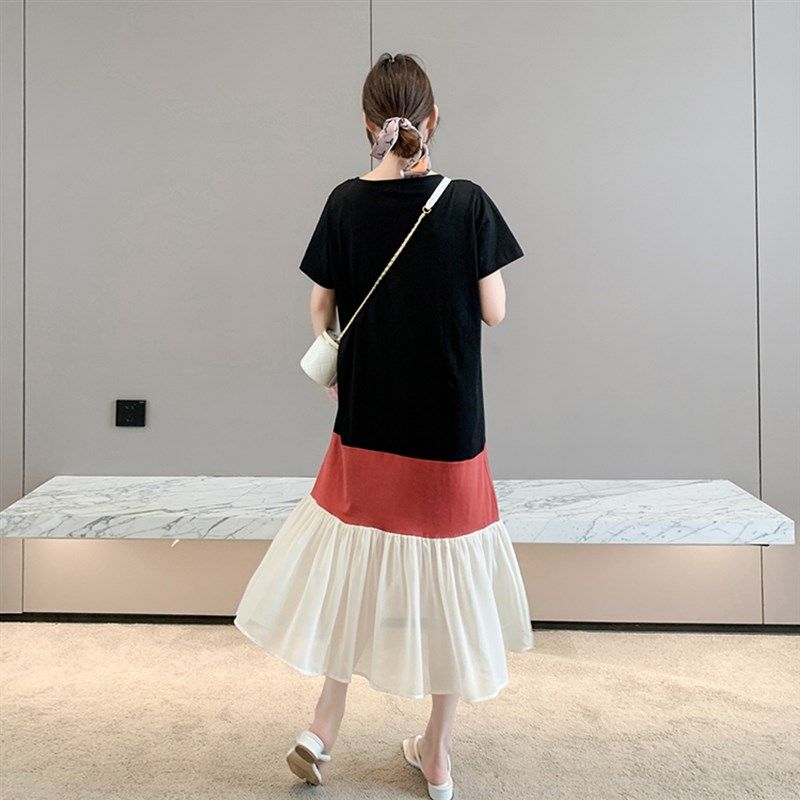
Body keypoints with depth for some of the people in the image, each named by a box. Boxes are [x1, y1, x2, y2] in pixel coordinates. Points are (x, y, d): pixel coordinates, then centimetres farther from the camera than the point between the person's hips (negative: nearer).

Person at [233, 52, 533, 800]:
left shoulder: (346, 202, -3)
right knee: (445, 575, 11)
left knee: (359, 567, 18)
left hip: (367, 423, 2)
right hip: (450, 425, -1)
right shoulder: (467, 201, -9)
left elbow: (321, 310, 3)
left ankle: (323, 729, 23)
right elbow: (494, 312, -4)